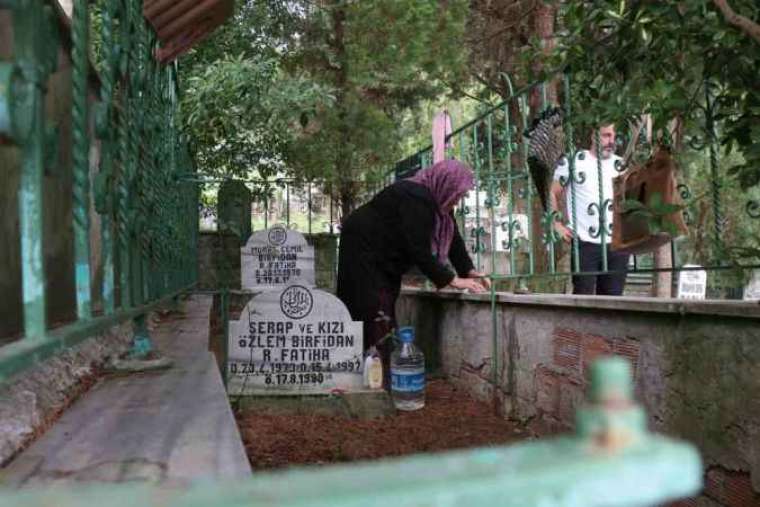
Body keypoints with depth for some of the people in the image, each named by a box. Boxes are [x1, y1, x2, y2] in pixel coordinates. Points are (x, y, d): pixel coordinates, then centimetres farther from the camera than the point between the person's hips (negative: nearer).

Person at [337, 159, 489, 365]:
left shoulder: (438, 201, -1)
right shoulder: (415, 199, -29)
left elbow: (453, 239, 0)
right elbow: (419, 250, -31)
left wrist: (470, 271, -11)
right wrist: (452, 280, -27)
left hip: (385, 261, 10)